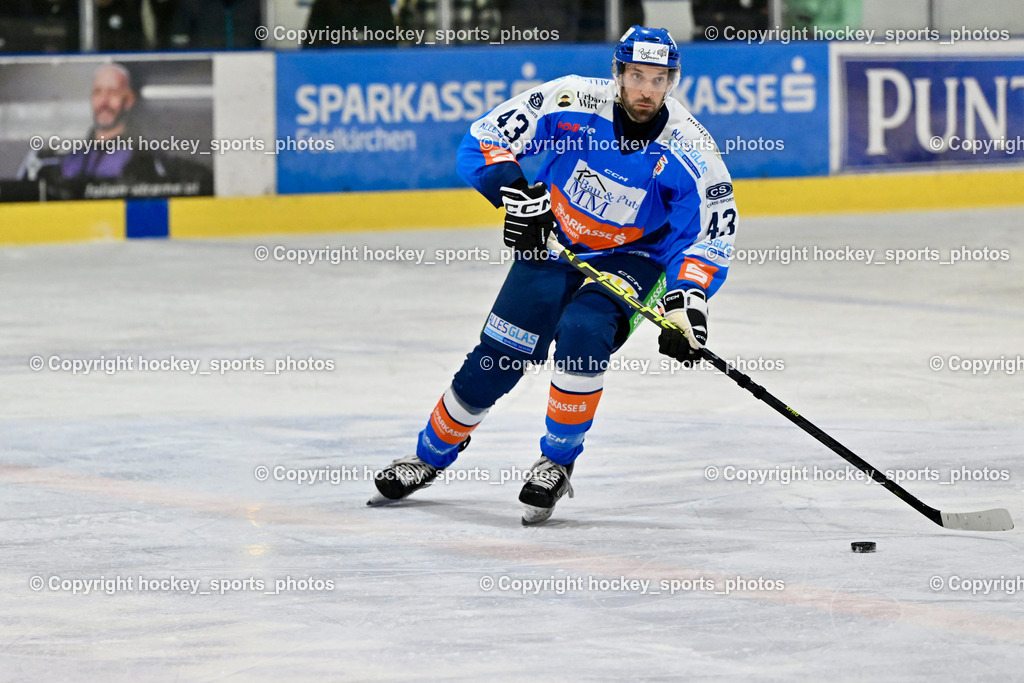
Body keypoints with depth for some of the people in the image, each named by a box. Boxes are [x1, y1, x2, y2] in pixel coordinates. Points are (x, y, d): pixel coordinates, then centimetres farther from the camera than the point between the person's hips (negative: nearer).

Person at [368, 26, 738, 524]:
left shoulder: (688, 149, -21)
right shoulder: (572, 102, -21)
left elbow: (711, 236, -16)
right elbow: (481, 142, -15)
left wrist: (688, 301, -31)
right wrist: (518, 192, -31)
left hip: (631, 258, -1)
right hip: (552, 242, 1)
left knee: (582, 333, -29)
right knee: (496, 357, -2)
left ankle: (557, 462, -9)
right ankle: (432, 455, 22)